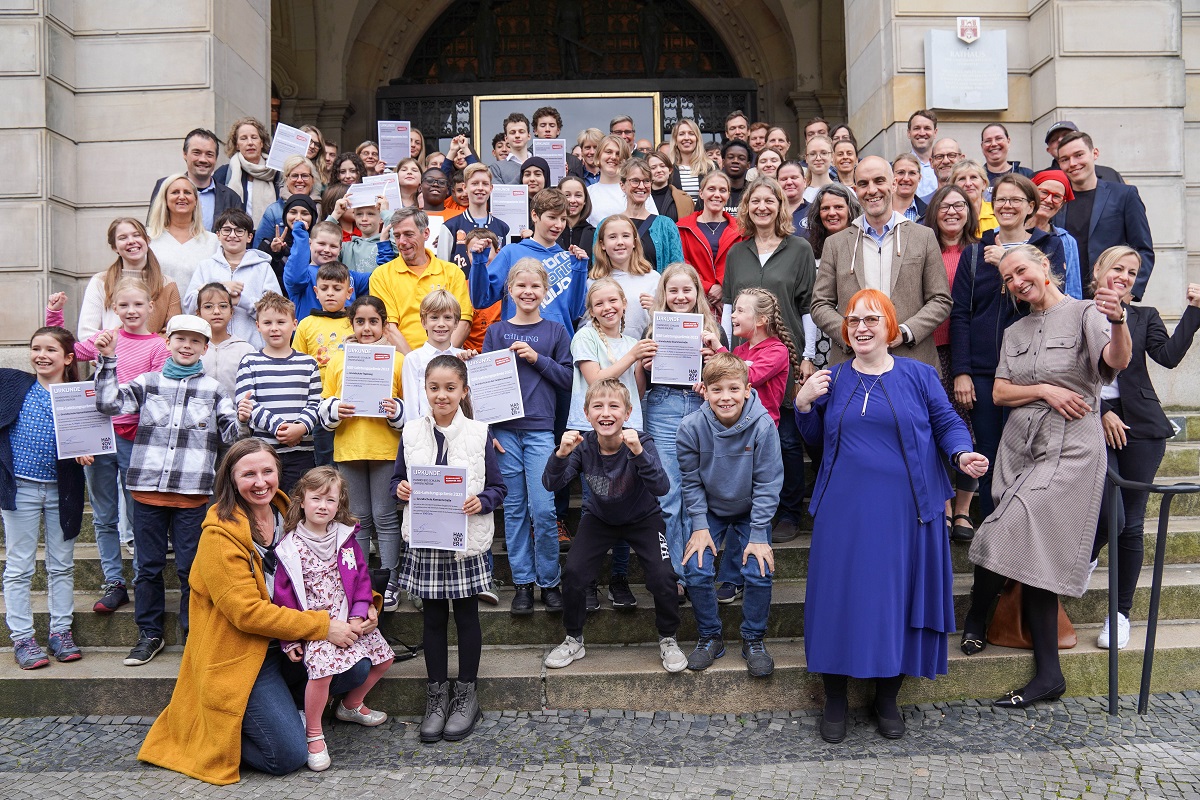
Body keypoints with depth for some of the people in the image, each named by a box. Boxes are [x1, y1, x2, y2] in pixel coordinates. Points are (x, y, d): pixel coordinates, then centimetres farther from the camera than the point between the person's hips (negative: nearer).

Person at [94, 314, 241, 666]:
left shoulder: (213, 389, 8)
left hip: (192, 492, -1)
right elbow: (109, 404, -3)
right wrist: (108, 360, -7)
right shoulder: (148, 383, 9)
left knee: (191, 567, 4)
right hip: (148, 488, 1)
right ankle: (150, 634, 23)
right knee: (148, 565, 10)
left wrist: (242, 419, -17)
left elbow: (231, 435, 4)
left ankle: (193, 634, 18)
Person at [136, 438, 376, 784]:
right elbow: (247, 612, -23)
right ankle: (214, 730, 11)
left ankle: (281, 703, 9)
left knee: (357, 668, -12)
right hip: (238, 653, -7)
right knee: (288, 756, -14)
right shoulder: (221, 534, -18)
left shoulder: (285, 514, 2)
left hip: (282, 643, 7)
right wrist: (323, 626, -25)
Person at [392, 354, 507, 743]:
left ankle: (466, 695, 24)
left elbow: (498, 487, -1)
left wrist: (481, 502, -20)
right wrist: (400, 490, -11)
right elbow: (398, 479, 11)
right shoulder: (411, 433, 2)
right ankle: (437, 695, 25)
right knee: (433, 618, 12)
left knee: (466, 616, 10)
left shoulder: (479, 434, -5)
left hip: (467, 541, -2)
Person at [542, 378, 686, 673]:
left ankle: (668, 640, 9)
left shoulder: (640, 442, -27)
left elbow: (661, 488, -39)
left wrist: (639, 453, -54)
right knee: (572, 573, -15)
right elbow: (552, 484, -27)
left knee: (662, 577, -18)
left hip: (642, 519, -2)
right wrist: (561, 455, -45)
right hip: (599, 519, 2)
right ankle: (574, 640, 9)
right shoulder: (583, 446, -20)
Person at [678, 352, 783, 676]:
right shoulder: (691, 427, -22)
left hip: (751, 511, -1)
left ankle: (754, 640, 11)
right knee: (696, 571, -13)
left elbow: (767, 485, -18)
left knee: (759, 573, -15)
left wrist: (759, 535, -18)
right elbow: (692, 482, -9)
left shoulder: (763, 426, -25)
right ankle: (709, 637, 11)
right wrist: (700, 526, -12)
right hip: (710, 511, 1)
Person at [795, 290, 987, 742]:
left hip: (904, 509, -1)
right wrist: (804, 403, -3)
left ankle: (888, 697, 22)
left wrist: (962, 455, -14)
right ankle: (835, 697, 16)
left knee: (897, 594, 4)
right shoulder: (833, 380, 9)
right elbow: (815, 437, 14)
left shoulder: (918, 376, 4)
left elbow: (948, 425, 5)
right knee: (842, 594, 0)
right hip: (845, 509, 1)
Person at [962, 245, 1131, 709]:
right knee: (1032, 553, 3)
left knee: (1010, 537, -15)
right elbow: (999, 393, 8)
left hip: (1070, 450, -5)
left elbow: (1117, 362, -22)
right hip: (1020, 447, 6)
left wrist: (1118, 322, -42)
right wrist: (1044, 390, -9)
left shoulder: (1085, 313, -3)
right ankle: (1048, 674, 13)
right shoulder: (1015, 332, 16)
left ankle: (976, 615, 9)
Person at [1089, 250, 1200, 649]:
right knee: (1110, 517, -14)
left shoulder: (1144, 317, 12)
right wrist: (1101, 412, -7)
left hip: (1139, 427, 2)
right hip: (1094, 427, -2)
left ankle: (1121, 613, 15)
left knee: (1132, 523, 2)